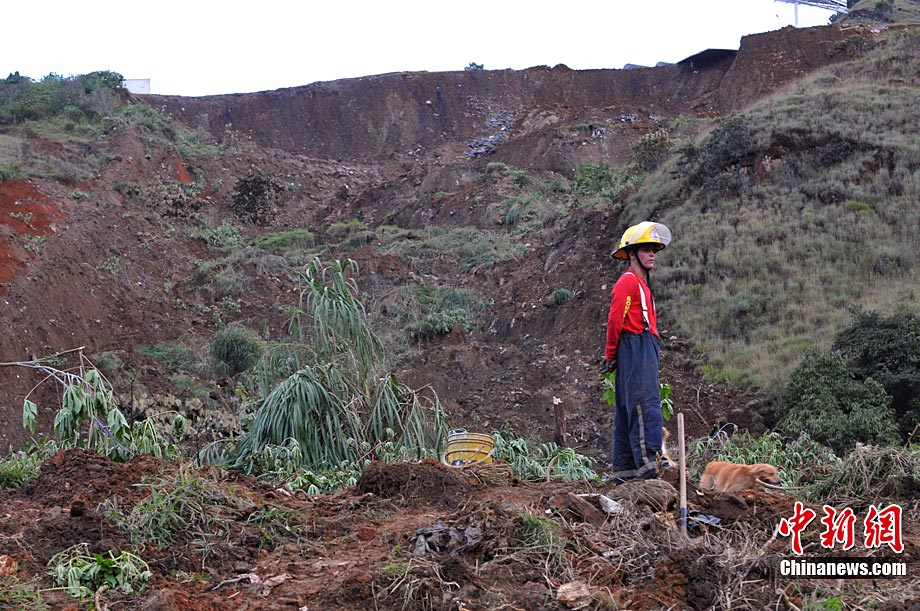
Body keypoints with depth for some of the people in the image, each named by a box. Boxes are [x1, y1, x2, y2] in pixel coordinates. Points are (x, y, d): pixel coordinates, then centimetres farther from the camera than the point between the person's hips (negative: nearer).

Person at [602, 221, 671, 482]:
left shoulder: (642, 284, 26)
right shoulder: (628, 280, -6)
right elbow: (615, 319, -12)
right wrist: (611, 355, -8)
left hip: (646, 351, 10)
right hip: (635, 347, -10)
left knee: (627, 409, 8)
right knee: (645, 403, -19)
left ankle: (624, 469, 9)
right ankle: (649, 460, -28)